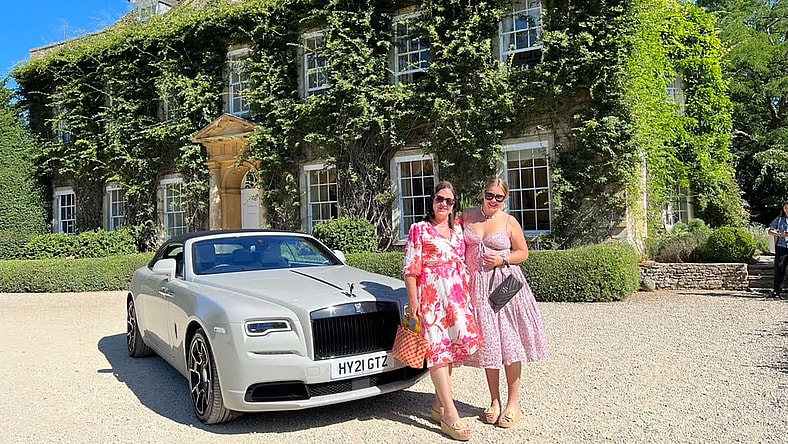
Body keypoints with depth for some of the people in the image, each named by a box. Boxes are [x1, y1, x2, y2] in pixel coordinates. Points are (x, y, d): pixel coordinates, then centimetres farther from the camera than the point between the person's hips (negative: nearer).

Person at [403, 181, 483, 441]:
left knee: (451, 347, 7)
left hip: (457, 295, 6)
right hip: (431, 294, -6)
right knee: (438, 349, -9)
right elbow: (410, 269, -5)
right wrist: (413, 301, -10)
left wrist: (467, 296, 15)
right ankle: (450, 415, -10)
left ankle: (439, 405, 19)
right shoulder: (419, 230, -1)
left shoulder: (458, 230, 15)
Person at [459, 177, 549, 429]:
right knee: (487, 344, 6)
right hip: (477, 286, 2)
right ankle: (494, 401, 20)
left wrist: (503, 260, -11)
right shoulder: (467, 217, 7)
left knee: (510, 341, -1)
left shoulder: (509, 222, 1)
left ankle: (513, 403, 11)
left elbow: (523, 252, 6)